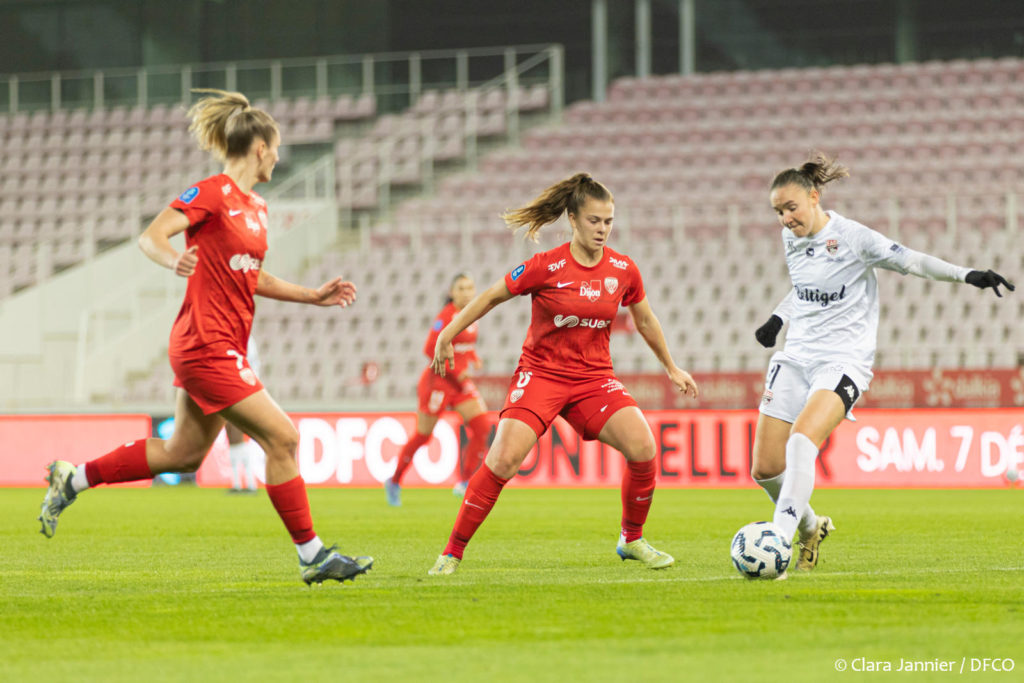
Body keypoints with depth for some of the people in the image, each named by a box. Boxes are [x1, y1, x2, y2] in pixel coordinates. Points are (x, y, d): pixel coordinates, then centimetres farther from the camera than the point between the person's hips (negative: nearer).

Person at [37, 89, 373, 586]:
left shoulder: (255, 207, 15)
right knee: (281, 438, -10)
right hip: (207, 345, -10)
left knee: (184, 454, 17)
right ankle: (312, 556, -4)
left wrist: (314, 296, 20)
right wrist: (174, 261, -37)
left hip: (223, 348, 10)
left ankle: (73, 478, 28)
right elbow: (150, 236, -16)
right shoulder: (213, 193, -11)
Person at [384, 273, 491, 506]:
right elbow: (430, 349, -22)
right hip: (439, 380, -7)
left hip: (461, 382, 7)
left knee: (482, 426, -10)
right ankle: (394, 482, 22)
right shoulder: (447, 315, -16)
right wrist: (456, 371, -21)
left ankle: (465, 483, -5)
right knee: (422, 436, 3)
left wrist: (474, 359, 3)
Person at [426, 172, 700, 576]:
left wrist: (671, 367, 25)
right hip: (541, 373, -3)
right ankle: (452, 553, -9)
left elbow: (645, 321, 16)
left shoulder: (624, 270, -2)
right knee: (504, 458, -21)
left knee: (643, 448, -17)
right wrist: (447, 336, 1)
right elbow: (492, 297, 0)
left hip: (594, 377, 3)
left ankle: (632, 540, 6)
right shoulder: (546, 267, -13)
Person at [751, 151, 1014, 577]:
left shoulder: (852, 237, -10)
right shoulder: (792, 238, 9)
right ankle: (810, 528, 27)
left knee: (801, 440, -31)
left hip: (843, 361, -7)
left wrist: (967, 275, -15)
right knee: (765, 469, -1)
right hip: (795, 357, 7)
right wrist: (778, 318, 30)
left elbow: (910, 261, -5)